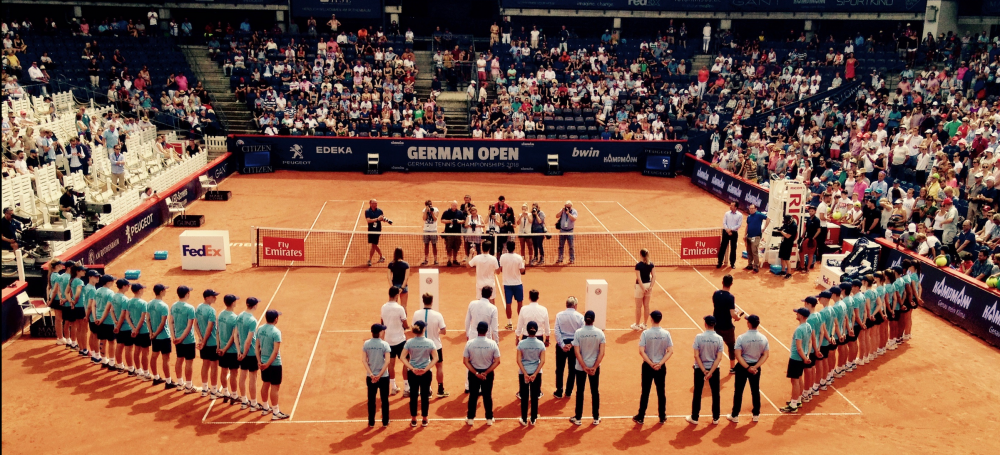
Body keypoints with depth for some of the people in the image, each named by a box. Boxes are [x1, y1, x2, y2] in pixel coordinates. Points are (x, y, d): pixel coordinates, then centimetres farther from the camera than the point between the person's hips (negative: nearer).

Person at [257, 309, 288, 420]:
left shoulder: (260, 329, 1)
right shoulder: (276, 332, -20)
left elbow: (257, 347, 4)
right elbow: (276, 351, -23)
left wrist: (260, 361, 3)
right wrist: (268, 364, -17)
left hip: (263, 362, 7)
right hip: (274, 364, -7)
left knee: (265, 385, 19)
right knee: (275, 387, 0)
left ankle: (266, 408, 32)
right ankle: (275, 413, 6)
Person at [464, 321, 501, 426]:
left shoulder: (469, 343, -13)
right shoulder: (492, 344, -14)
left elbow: (465, 361, -12)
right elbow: (497, 361, -13)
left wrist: (476, 373, -12)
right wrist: (486, 372, -12)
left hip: (473, 373, 0)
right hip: (488, 373, 0)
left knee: (473, 396, 14)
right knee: (488, 396, 14)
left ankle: (470, 418, 23)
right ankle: (489, 419, 23)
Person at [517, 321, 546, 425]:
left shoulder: (521, 343, -10)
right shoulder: (541, 344, -8)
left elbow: (519, 360, -12)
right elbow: (542, 361, -10)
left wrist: (525, 374, -11)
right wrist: (535, 374, -11)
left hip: (523, 373, -1)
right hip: (536, 373, 1)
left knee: (524, 397, 9)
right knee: (534, 397, 11)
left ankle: (524, 420, 17)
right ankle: (533, 419, 20)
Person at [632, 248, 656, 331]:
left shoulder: (638, 265, -16)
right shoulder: (651, 264, -1)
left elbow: (639, 278, -21)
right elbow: (654, 276, -4)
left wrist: (643, 288, -16)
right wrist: (651, 286, -7)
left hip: (640, 285, -5)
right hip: (648, 285, 5)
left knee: (638, 307, 6)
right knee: (646, 306, 13)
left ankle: (637, 325, 16)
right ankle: (644, 324, 21)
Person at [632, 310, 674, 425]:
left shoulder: (645, 333, -12)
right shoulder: (666, 333, -7)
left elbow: (641, 351, -16)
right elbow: (670, 351, -10)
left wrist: (651, 364, -12)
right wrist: (660, 363, -13)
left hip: (647, 366, -1)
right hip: (661, 367, 1)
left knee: (645, 392, 8)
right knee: (661, 392, 13)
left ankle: (640, 417, 15)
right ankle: (662, 417, 21)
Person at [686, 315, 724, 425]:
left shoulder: (699, 337, -13)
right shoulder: (719, 339, -9)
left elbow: (696, 356, -15)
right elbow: (719, 358, -13)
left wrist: (704, 371, -11)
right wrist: (710, 372, -13)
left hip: (699, 369, -1)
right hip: (714, 369, 1)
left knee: (697, 394, 10)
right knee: (715, 394, 13)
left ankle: (694, 418, 17)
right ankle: (715, 418, 20)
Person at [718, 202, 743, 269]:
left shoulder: (740, 215, -4)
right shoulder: (727, 213, 3)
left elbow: (739, 225, -8)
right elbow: (724, 223, 0)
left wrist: (731, 229, -15)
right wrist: (727, 230, -13)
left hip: (734, 233, -2)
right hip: (726, 232, 2)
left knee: (733, 249, 5)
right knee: (722, 247, 2)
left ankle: (732, 263, 16)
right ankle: (720, 262, 8)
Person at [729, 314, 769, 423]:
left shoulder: (741, 338, -17)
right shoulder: (763, 339, -7)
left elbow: (738, 356, -20)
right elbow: (766, 355, -7)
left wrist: (748, 367, -16)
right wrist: (755, 367, -11)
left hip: (742, 367, -3)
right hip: (756, 367, 3)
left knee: (738, 391, 8)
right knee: (755, 391, 16)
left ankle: (735, 416, 15)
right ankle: (756, 415, 26)